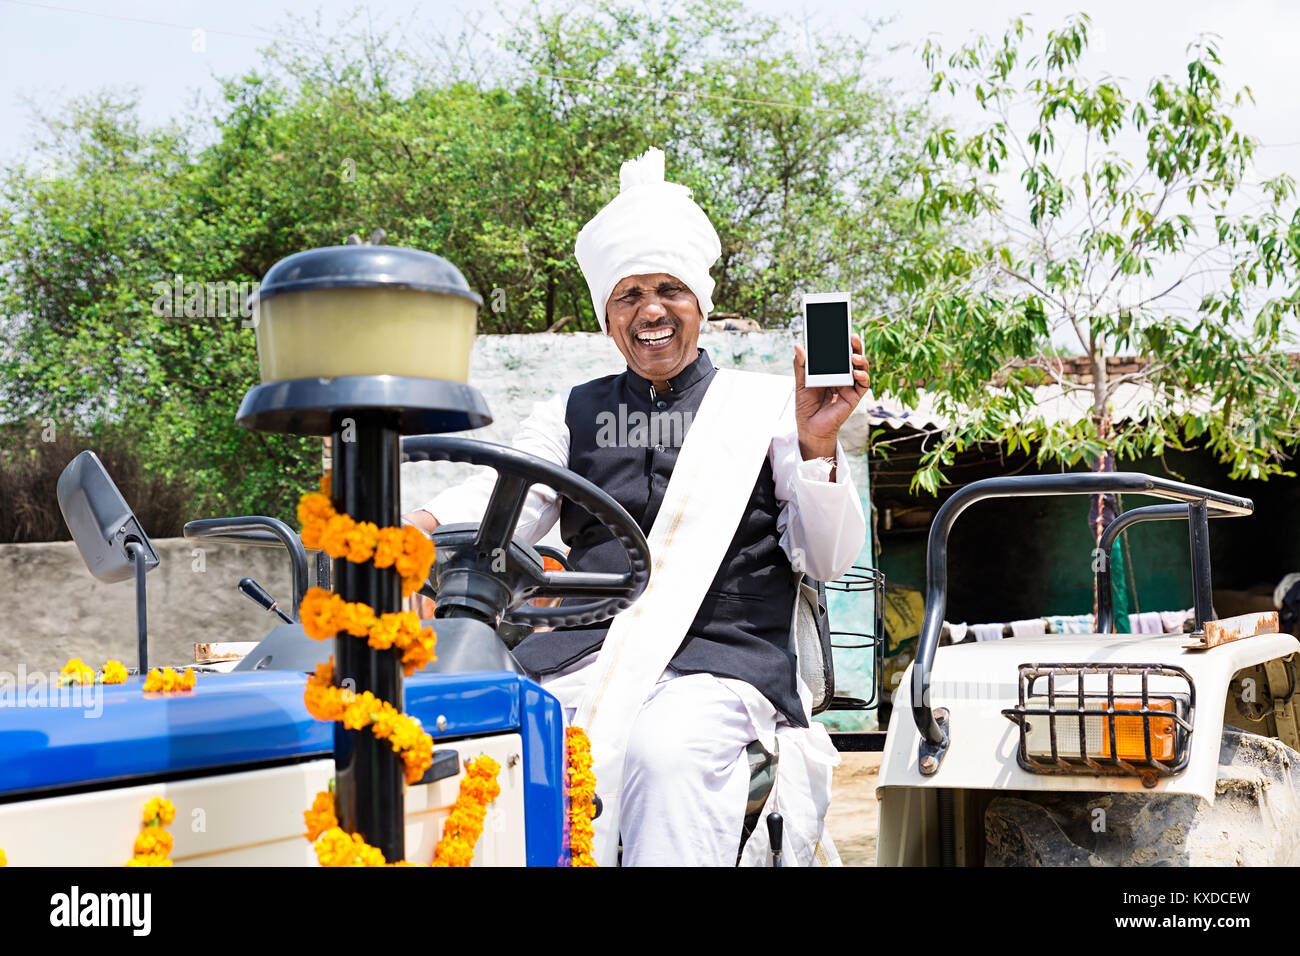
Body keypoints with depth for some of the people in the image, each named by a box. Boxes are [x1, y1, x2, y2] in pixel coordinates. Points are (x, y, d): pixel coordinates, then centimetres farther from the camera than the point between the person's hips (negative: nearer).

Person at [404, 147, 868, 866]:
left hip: (725, 657, -2)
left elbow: (827, 560, 8)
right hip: (587, 652, 2)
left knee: (664, 752, -36)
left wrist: (817, 446, -9)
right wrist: (425, 524, -15)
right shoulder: (571, 414, 24)